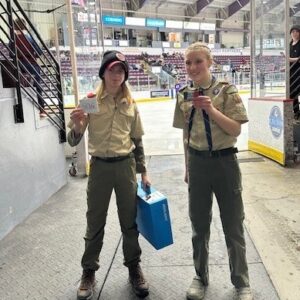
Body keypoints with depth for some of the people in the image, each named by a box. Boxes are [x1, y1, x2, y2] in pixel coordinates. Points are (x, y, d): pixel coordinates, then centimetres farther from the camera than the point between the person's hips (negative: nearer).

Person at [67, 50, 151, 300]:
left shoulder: (130, 104, 4)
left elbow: (137, 141, 11)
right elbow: (74, 141, -4)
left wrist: (143, 172, 9)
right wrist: (76, 125, -26)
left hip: (126, 166, 2)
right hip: (99, 167, -1)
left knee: (130, 221, 11)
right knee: (95, 222, 9)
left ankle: (134, 268, 30)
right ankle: (89, 272, 28)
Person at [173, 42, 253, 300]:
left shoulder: (226, 90, -6)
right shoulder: (184, 95, 4)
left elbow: (236, 130, -10)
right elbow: (186, 133, 9)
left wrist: (211, 110, -22)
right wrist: (187, 167, 12)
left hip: (224, 162, -3)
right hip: (197, 163, 3)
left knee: (233, 225, 8)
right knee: (199, 224, 13)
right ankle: (201, 277, 33)